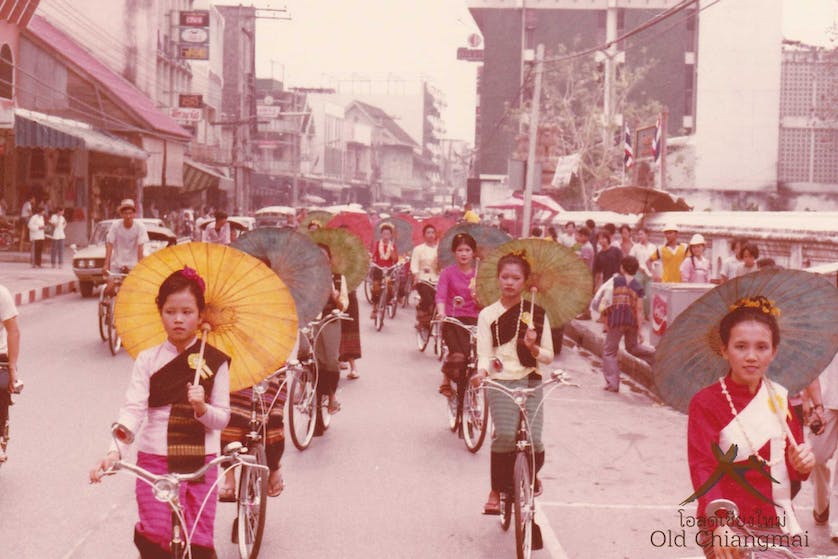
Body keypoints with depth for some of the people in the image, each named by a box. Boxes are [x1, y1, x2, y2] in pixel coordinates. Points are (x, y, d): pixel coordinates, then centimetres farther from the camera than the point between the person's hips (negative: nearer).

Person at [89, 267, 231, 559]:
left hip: (200, 461, 0)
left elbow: (222, 417, -1)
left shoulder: (215, 362, 0)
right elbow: (132, 409, -10)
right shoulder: (148, 360, 0)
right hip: (154, 459, 0)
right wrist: (114, 451, -25)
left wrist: (202, 407, -23)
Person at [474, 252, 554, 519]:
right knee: (506, 435, -22)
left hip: (531, 384, 1)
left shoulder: (537, 314, 7)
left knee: (533, 440, -12)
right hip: (500, 383, -1)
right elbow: (484, 354, -1)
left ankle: (531, 476, 22)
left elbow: (548, 356, 8)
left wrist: (533, 347, -13)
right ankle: (497, 489, -1)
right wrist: (482, 372, -22)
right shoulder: (488, 315, 5)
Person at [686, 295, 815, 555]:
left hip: (779, 525, 5)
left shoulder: (779, 398, 6)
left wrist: (802, 465, -11)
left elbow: (792, 468, 13)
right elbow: (703, 468, -17)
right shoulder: (705, 402, -10)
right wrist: (719, 525, -31)